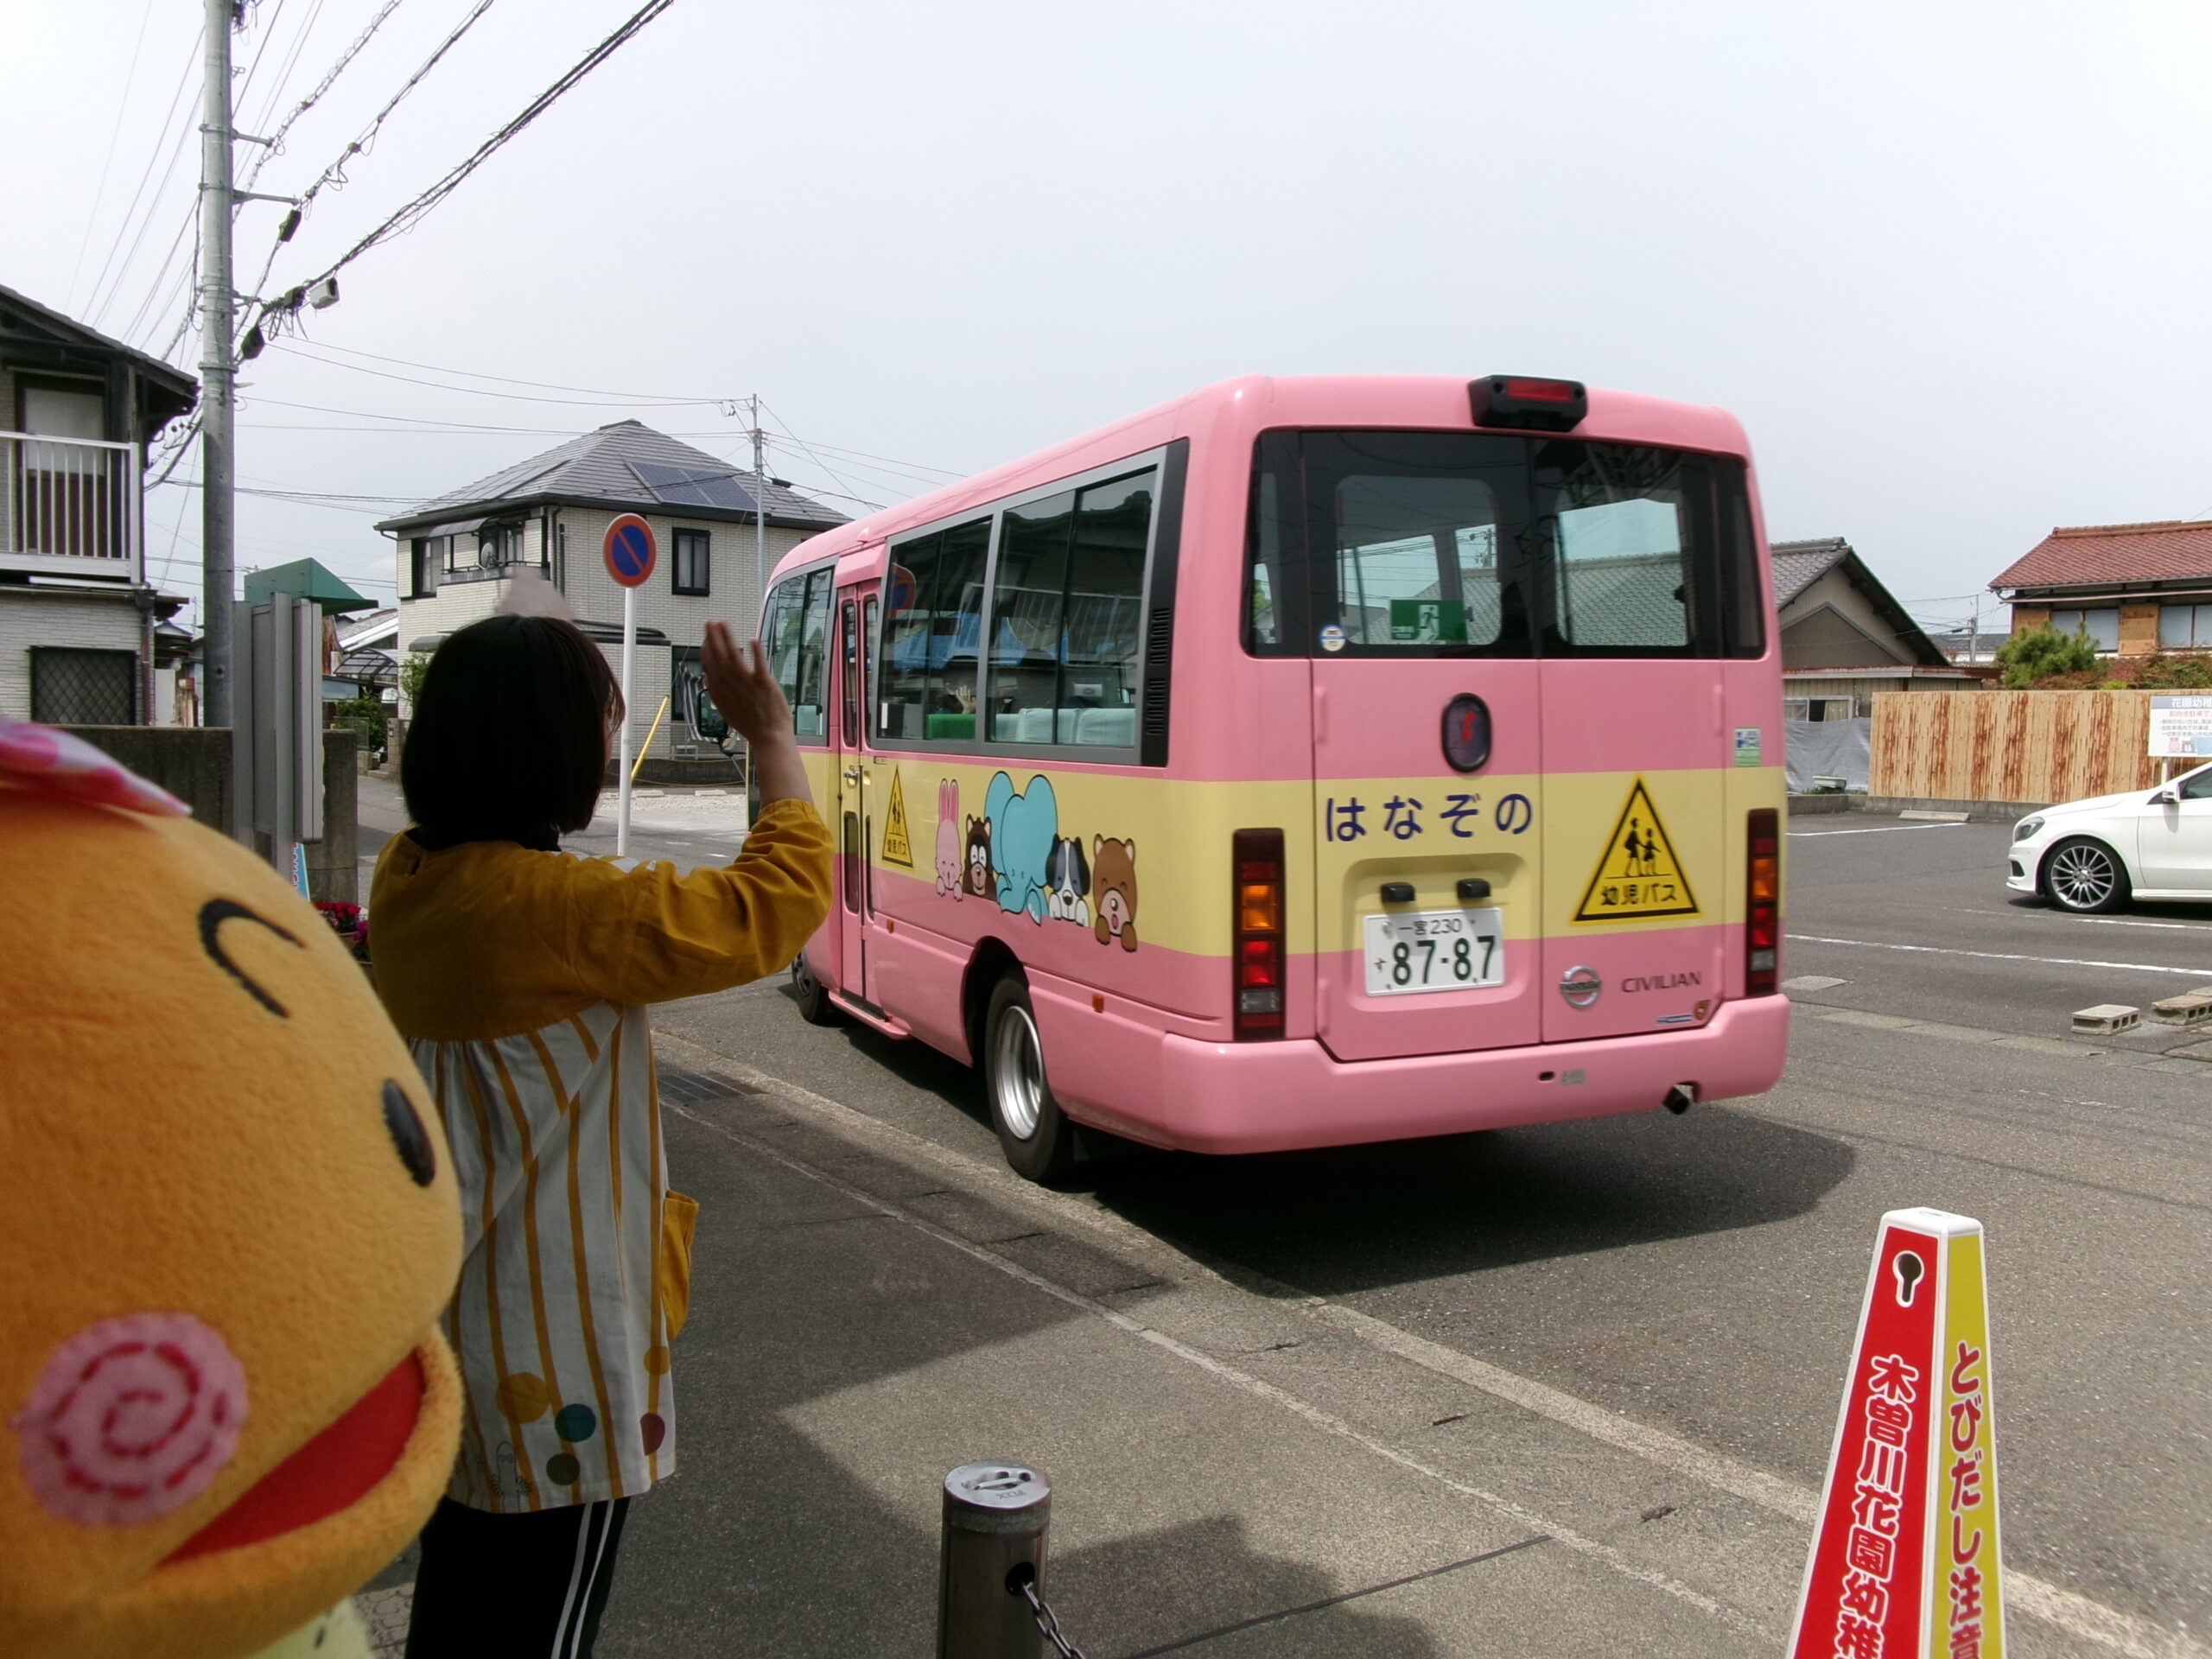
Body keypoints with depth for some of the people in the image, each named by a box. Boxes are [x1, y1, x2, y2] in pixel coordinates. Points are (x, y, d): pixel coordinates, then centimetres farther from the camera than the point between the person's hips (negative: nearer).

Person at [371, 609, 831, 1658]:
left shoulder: (407, 878, -1)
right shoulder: (556, 907, -25)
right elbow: (780, 902, -20)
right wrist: (772, 737, -10)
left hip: (446, 1309, 9)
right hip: (551, 1347, -9)